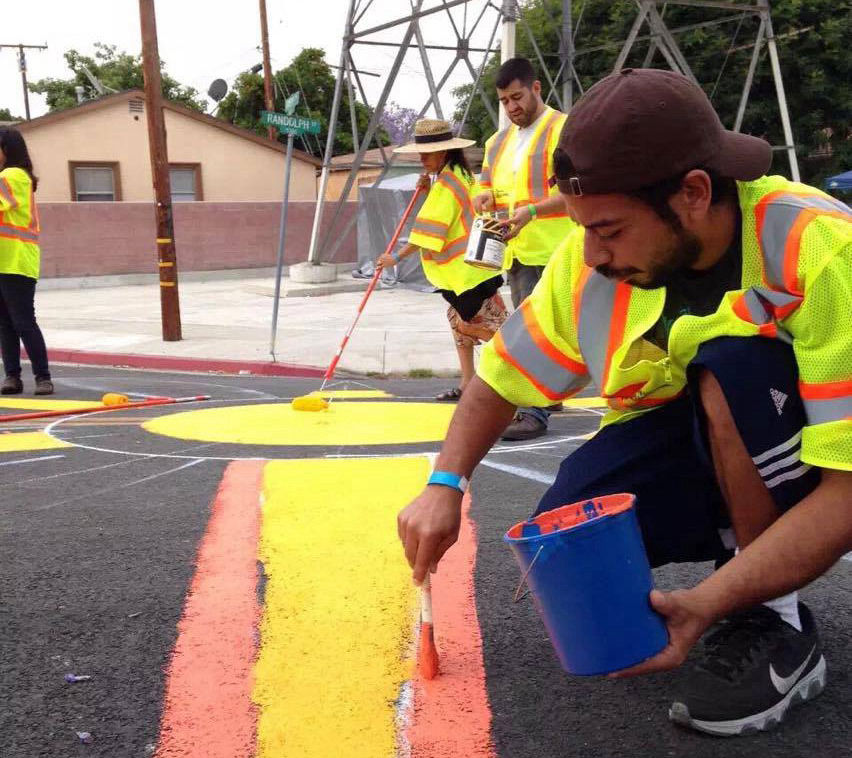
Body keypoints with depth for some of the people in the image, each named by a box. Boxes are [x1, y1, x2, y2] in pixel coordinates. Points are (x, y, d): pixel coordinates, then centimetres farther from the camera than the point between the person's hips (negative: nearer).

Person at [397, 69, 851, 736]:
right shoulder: (588, 262, -14)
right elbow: (501, 378, -1)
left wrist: (710, 604, -41)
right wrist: (446, 486, -15)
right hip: (680, 450, 4)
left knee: (734, 362, -33)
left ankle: (776, 621, -15)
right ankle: (741, 544, 8)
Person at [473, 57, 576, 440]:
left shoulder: (562, 129, -5)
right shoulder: (498, 142, 19)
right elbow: (487, 187, 26)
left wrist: (531, 211, -27)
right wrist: (485, 197, 1)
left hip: (552, 250, -8)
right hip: (516, 252, 8)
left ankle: (535, 412, -12)